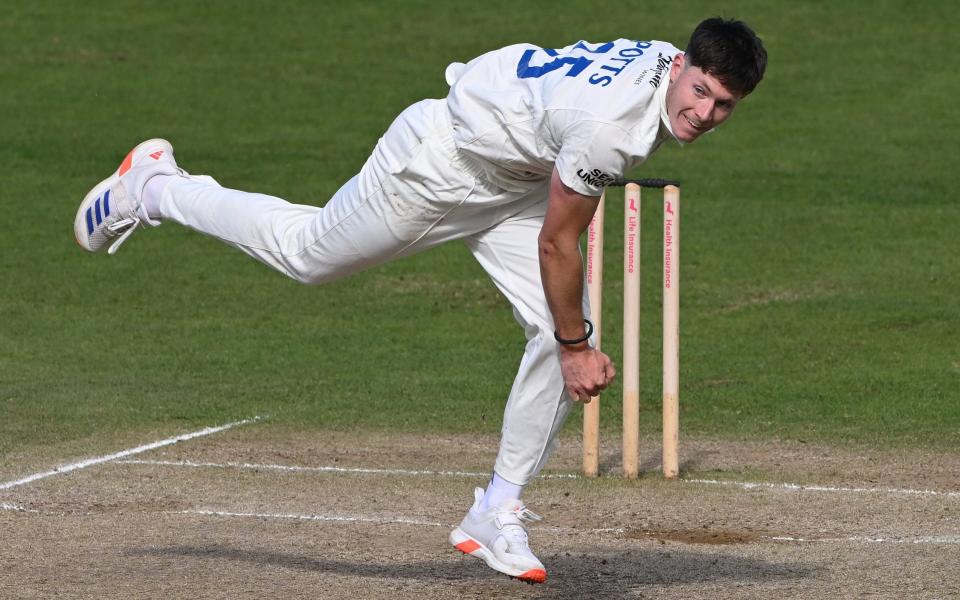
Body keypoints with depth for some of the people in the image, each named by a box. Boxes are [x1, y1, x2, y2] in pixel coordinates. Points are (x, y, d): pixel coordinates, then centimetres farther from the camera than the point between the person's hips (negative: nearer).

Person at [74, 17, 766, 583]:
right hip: (438, 165, -8)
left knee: (566, 335, -6)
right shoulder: (609, 124, -40)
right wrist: (575, 349, -19)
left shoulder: (667, 63, -14)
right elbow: (557, 246, -30)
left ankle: (497, 513, 6)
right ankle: (152, 187, 38)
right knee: (305, 252, 14)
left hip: (515, 184, 8)